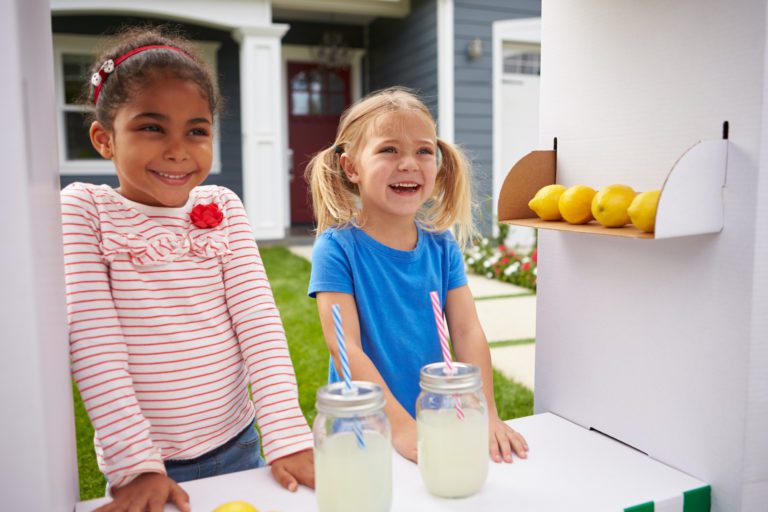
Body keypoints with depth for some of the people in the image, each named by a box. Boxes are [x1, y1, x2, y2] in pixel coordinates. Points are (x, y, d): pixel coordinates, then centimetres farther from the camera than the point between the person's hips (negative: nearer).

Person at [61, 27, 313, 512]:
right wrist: (135, 464, -19)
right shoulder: (83, 209, -9)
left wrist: (288, 437, -14)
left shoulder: (223, 207, -2)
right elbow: (94, 343, -14)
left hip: (238, 445, 3)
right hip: (145, 465, -2)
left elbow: (258, 320, -7)